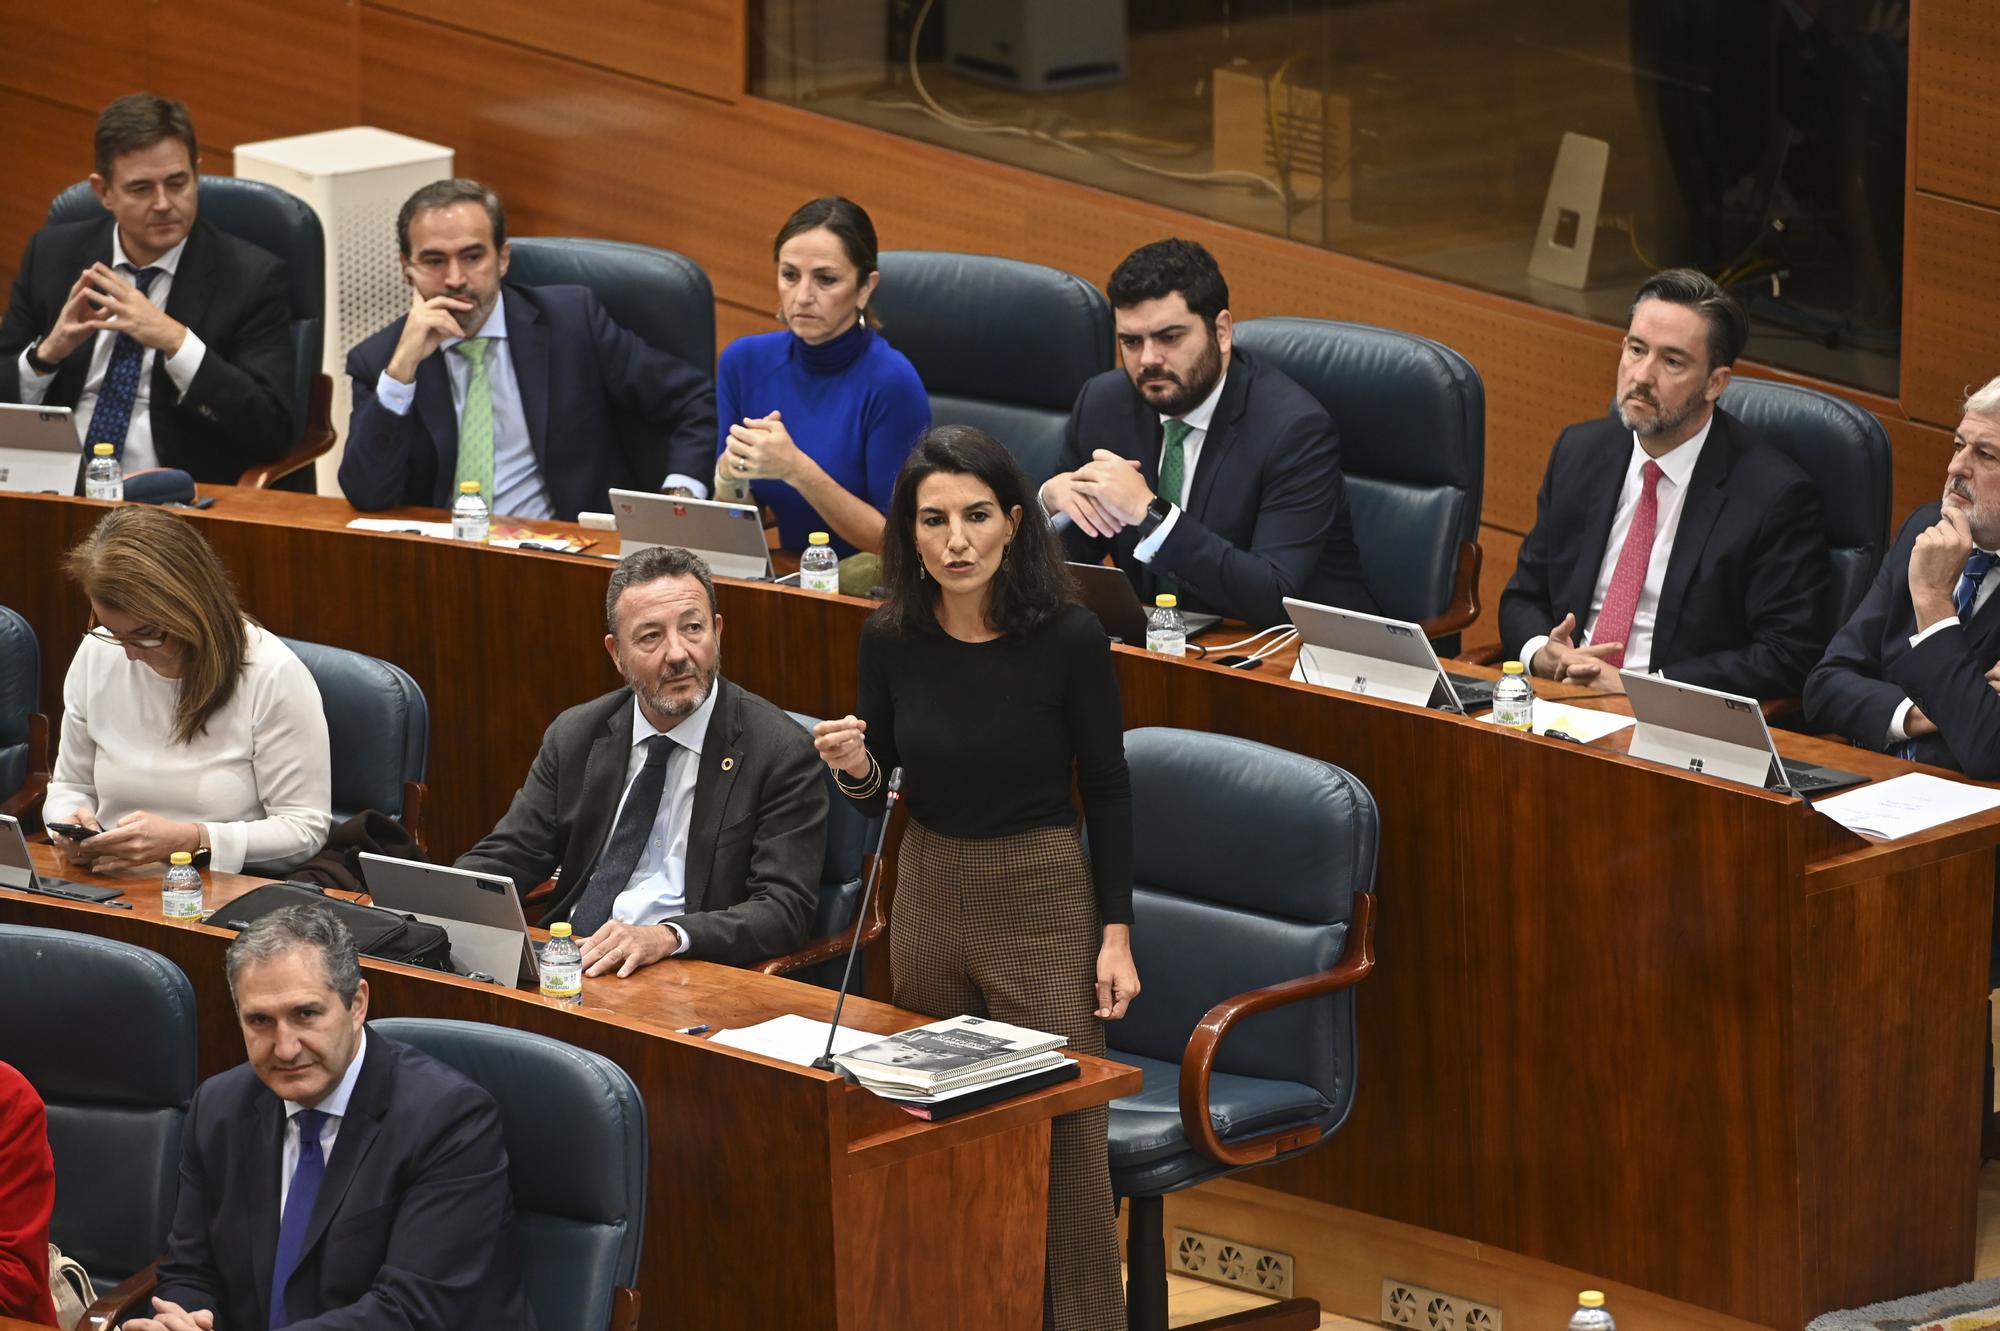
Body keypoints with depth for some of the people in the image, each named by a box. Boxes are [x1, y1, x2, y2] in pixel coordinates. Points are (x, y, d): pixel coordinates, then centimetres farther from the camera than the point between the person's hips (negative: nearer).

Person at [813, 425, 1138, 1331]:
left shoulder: (1068, 638, -15)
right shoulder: (893, 639, -6)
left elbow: (1107, 790, -5)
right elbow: (880, 799, 6)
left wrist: (1116, 933, -6)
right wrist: (855, 769, -16)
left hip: (1045, 900, -4)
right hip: (930, 895, 4)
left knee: (1062, 1140, -5)